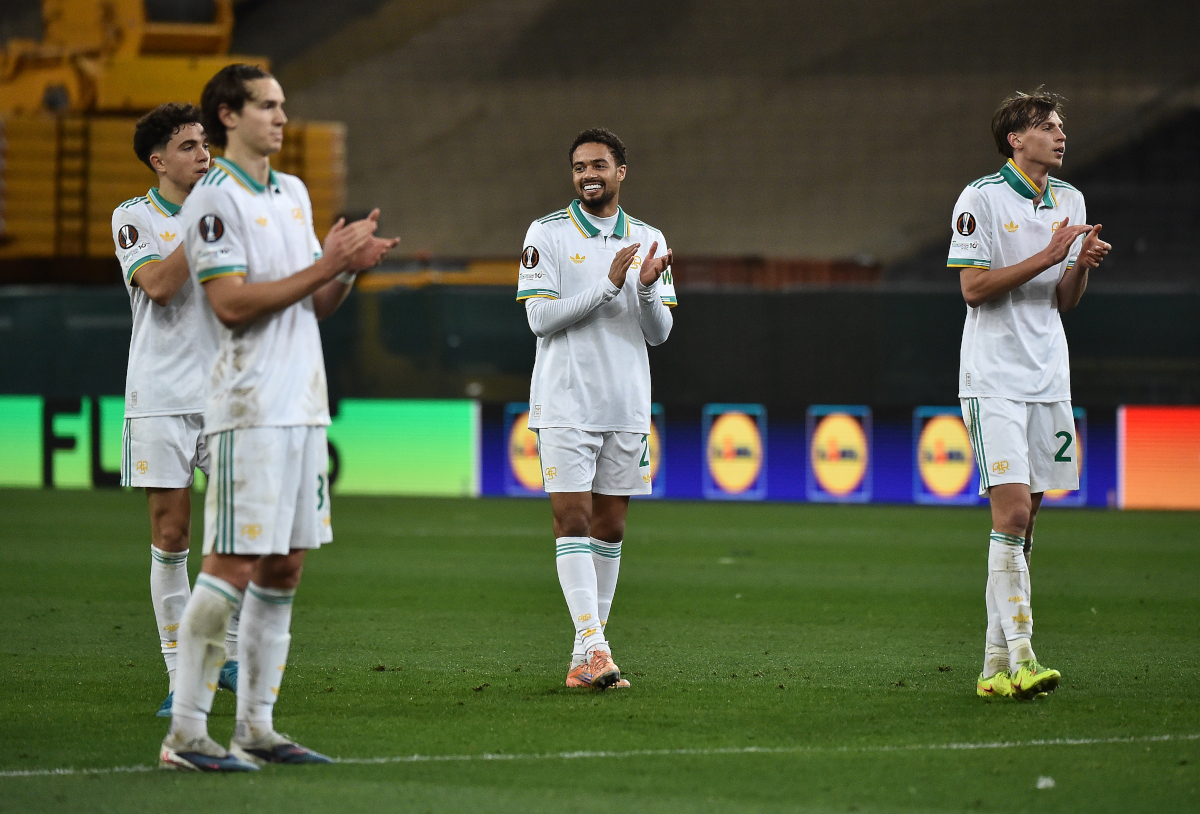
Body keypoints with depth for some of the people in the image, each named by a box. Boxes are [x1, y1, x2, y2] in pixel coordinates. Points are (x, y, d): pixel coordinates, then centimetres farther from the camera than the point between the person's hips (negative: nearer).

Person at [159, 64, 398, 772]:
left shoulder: (294, 194, 17)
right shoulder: (214, 200, -9)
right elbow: (232, 303, -17)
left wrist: (349, 268, 1)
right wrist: (321, 268, -16)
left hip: (304, 406, 8)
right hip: (250, 411, -8)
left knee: (285, 567, 8)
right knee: (233, 566, -11)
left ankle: (256, 727, 13)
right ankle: (186, 734, -8)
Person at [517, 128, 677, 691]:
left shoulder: (648, 240, 11)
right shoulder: (547, 234, -1)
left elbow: (659, 333, 8)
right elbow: (540, 317, -10)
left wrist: (648, 289, -12)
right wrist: (609, 285, -17)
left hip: (627, 407, 4)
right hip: (565, 405, -4)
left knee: (609, 528, 5)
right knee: (573, 521, -12)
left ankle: (585, 660, 9)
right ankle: (592, 647, -19)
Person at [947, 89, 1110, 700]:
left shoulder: (1069, 201, 13)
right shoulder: (981, 198, -6)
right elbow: (974, 287, -12)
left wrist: (1082, 264, -4)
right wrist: (1047, 256, -16)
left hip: (1048, 379, 6)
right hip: (993, 380, -6)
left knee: (1023, 521, 6)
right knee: (1011, 513, -16)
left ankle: (996, 665, 9)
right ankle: (1019, 655, -19)